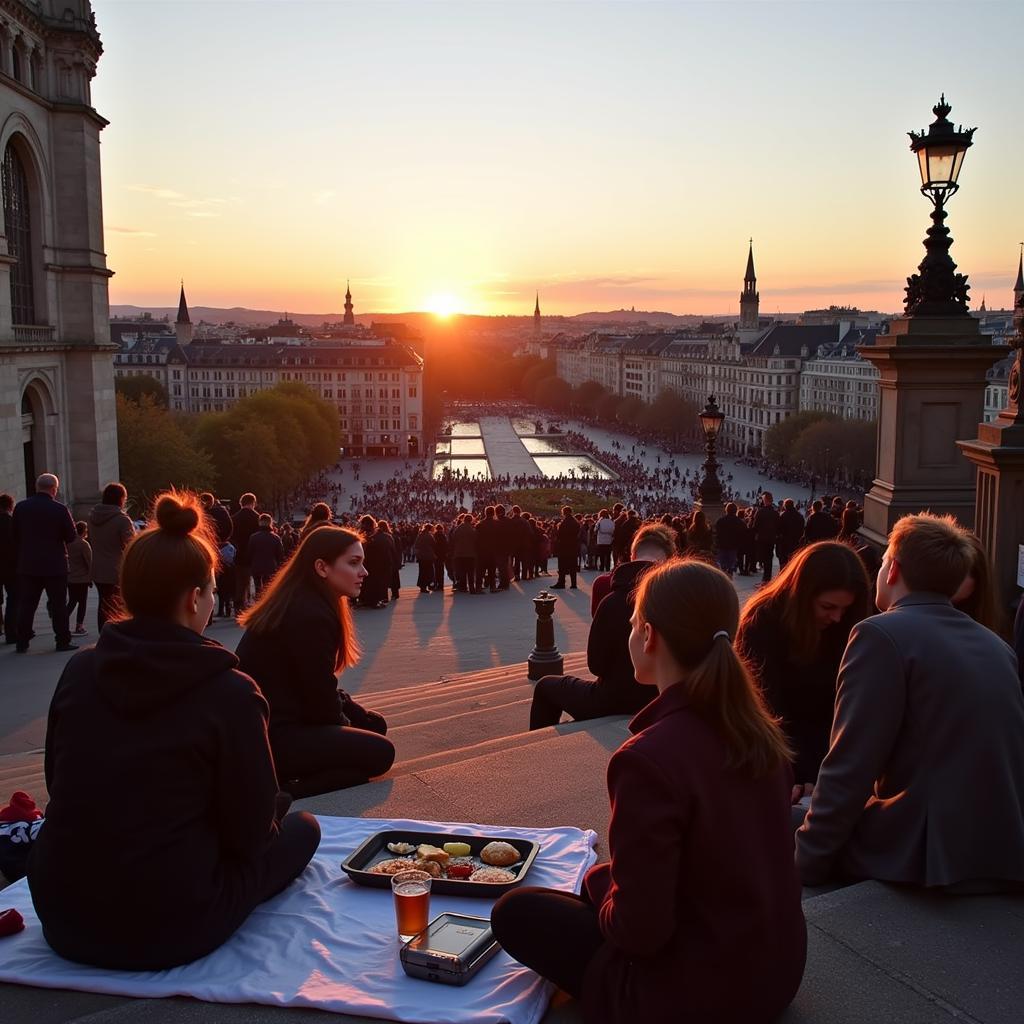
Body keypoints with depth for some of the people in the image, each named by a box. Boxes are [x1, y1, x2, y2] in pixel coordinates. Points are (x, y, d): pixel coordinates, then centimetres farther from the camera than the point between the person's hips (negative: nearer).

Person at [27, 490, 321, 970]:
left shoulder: (79, 669, -3)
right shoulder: (228, 691, -16)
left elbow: (62, 787, 9)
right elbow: (250, 833, -8)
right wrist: (276, 811, 14)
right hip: (168, 930, -5)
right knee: (302, 828, 15)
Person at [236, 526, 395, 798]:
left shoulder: (299, 603, 9)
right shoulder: (311, 616, -23)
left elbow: (318, 686, 14)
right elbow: (319, 695, -17)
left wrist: (359, 715, 7)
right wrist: (346, 727, 2)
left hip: (271, 719, 11)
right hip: (269, 737, -11)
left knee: (374, 724, 16)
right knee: (379, 753, -9)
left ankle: (277, 776, 7)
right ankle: (277, 785, -13)